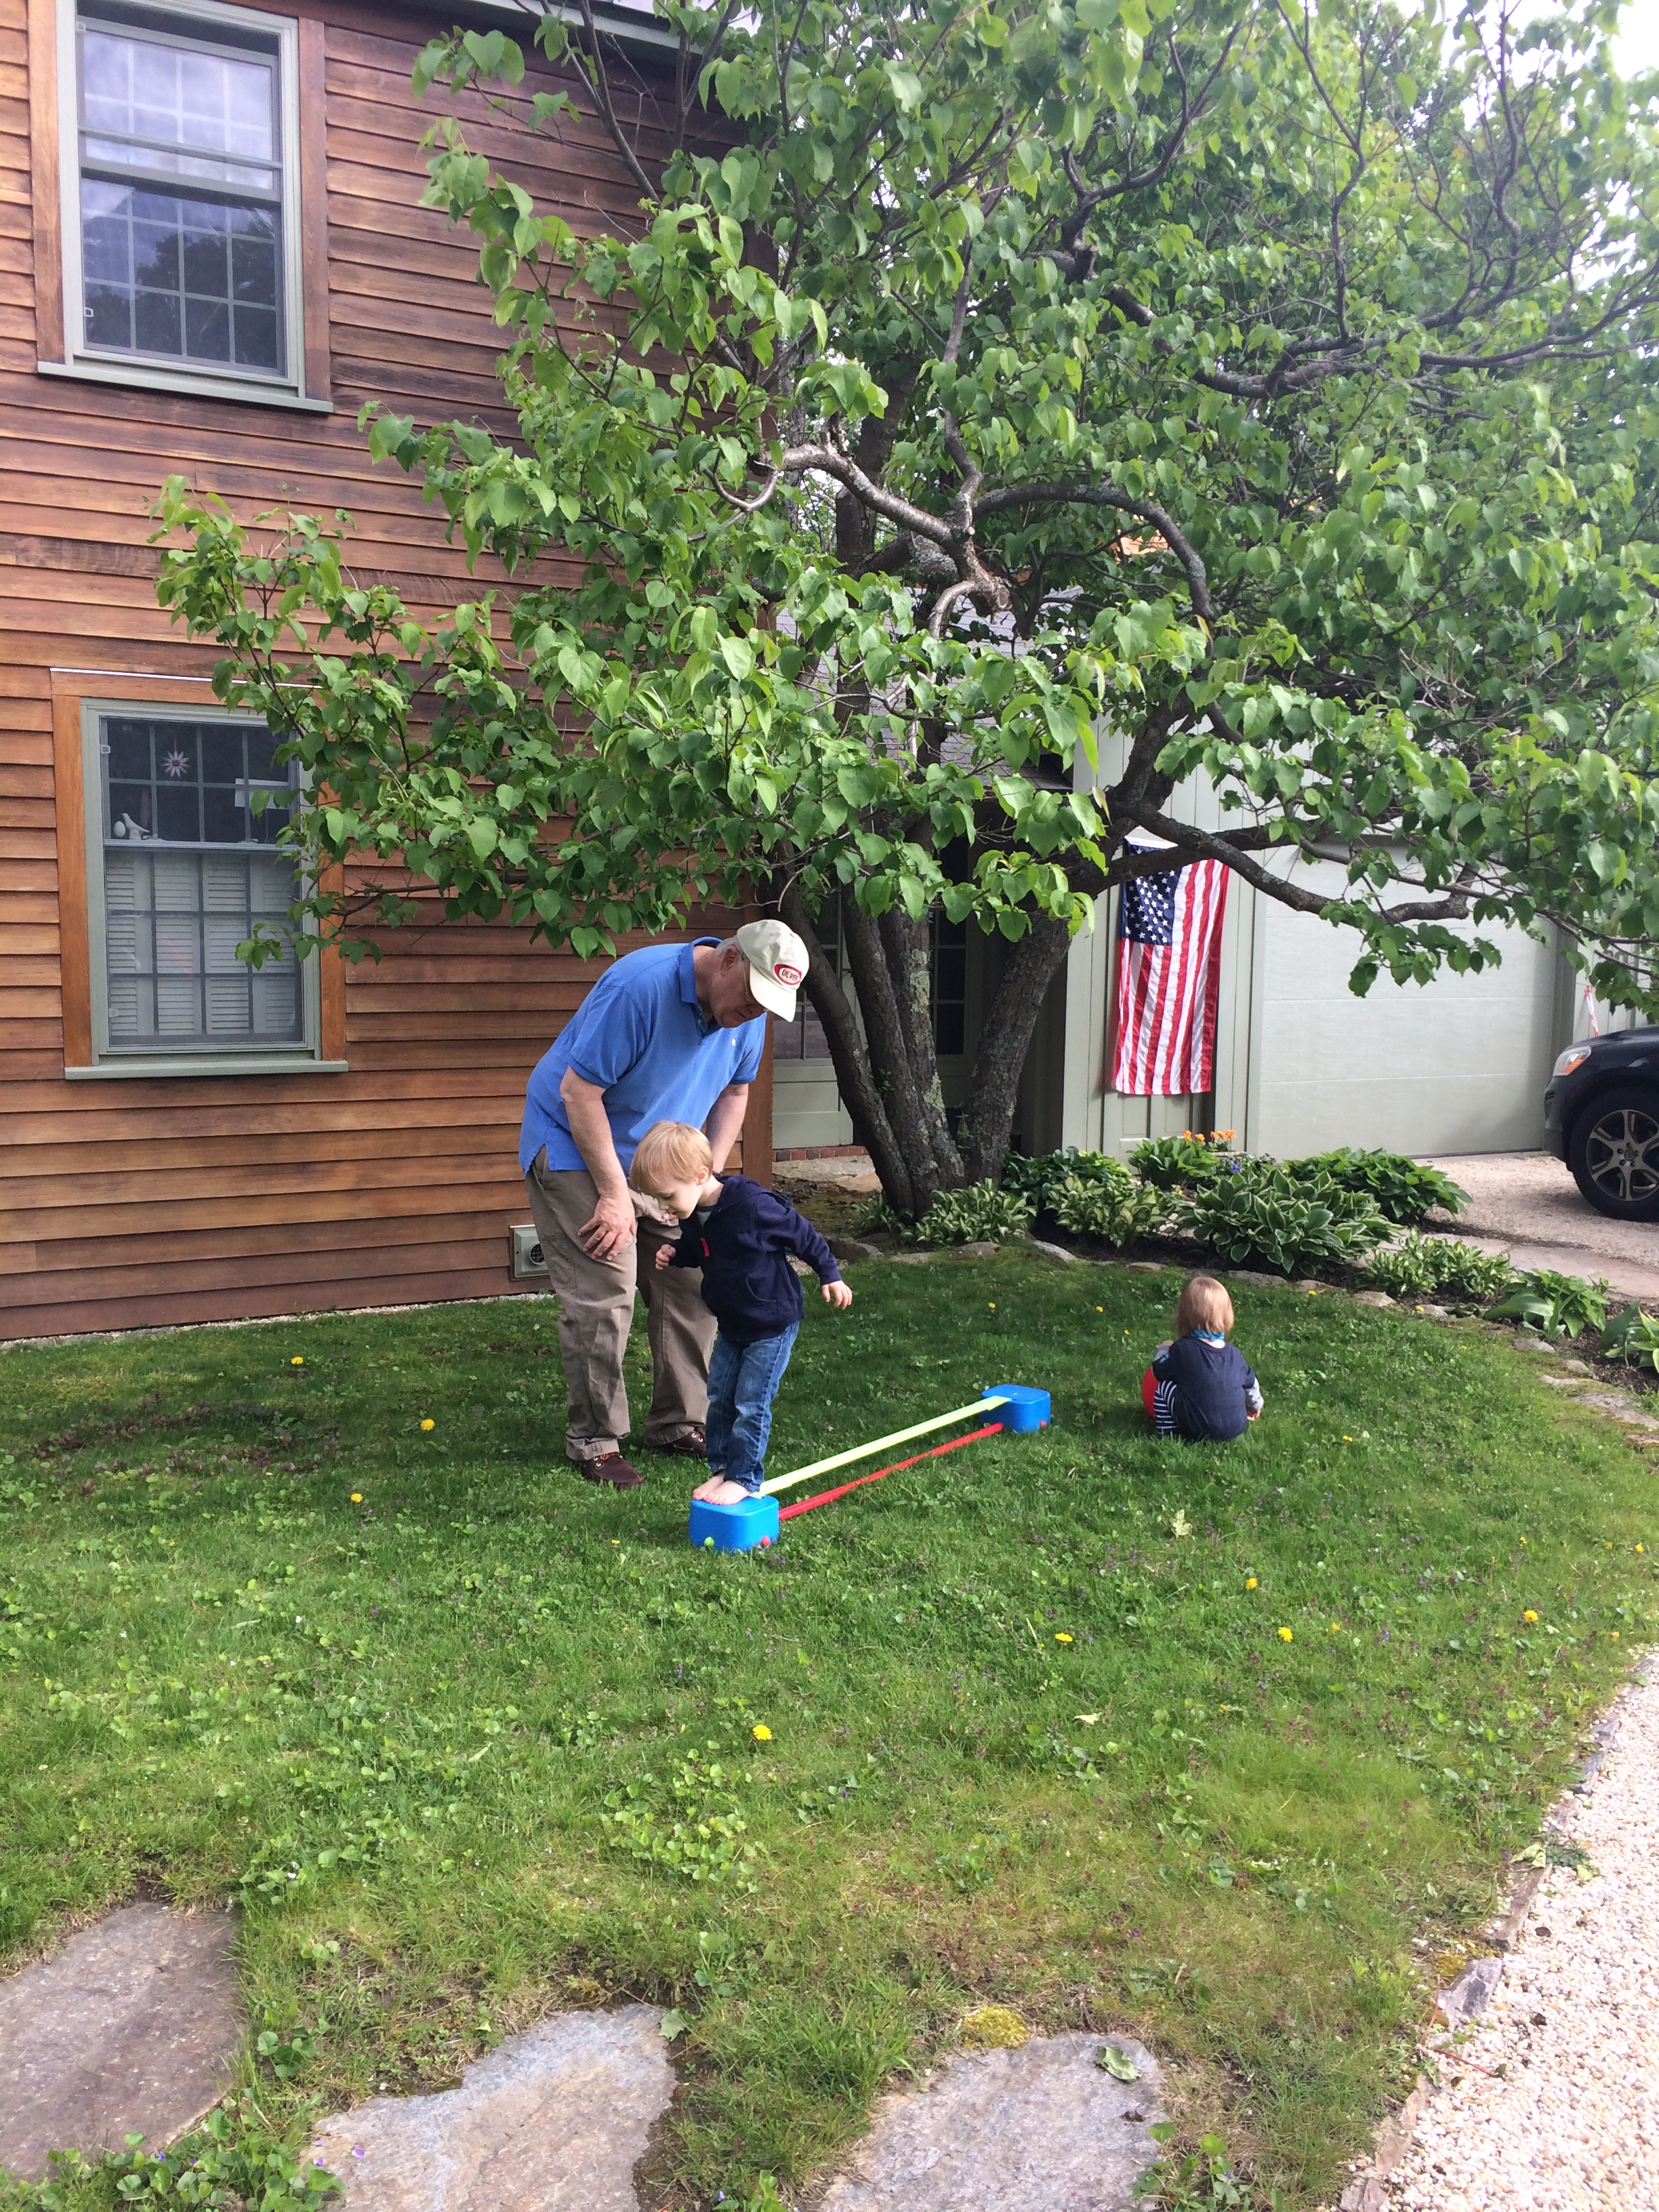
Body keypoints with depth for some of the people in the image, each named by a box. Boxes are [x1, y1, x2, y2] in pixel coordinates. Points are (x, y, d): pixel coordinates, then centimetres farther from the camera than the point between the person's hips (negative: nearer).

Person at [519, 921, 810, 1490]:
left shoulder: (749, 1013, -7)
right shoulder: (640, 986, -30)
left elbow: (733, 1091, 10)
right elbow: (578, 1091, -27)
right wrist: (614, 1195, -24)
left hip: (662, 1162, 7)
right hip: (575, 1149, -7)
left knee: (693, 1283, 3)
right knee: (603, 1296, -12)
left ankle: (679, 1423, 18)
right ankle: (594, 1442, 2)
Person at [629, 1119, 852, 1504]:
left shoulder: (753, 1205, -28)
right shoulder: (693, 1216, -5)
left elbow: (802, 1234, -15)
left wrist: (830, 1275, -6)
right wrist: (674, 1256, -4)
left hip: (773, 1324, -7)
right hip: (732, 1325, 7)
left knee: (751, 1404, -4)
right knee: (719, 1398, 11)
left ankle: (744, 1478, 8)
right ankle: (721, 1468, 24)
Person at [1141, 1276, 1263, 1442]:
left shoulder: (1183, 1349, -9)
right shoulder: (1234, 1354, 5)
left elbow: (1158, 1372, 5)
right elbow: (1251, 1385, 20)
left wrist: (1163, 1350, 26)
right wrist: (1255, 1406, 42)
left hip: (1202, 1430, -5)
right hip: (1237, 1428, 5)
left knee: (1164, 1387, 4)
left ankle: (1166, 1434, 3)